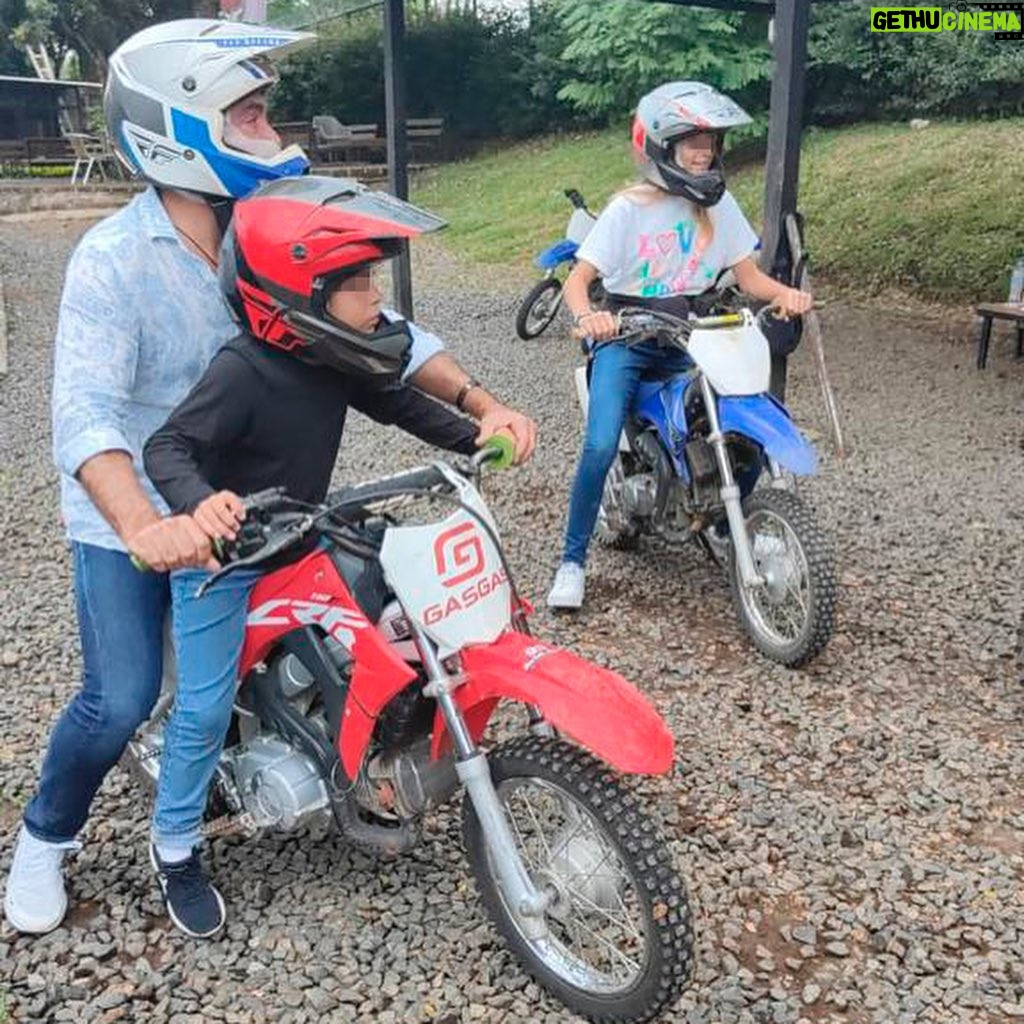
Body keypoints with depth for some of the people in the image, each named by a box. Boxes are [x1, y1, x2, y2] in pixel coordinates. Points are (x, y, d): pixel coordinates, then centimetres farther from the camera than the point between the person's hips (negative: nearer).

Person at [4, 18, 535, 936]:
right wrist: (144, 525, -53)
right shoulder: (113, 260, -23)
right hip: (128, 514, -5)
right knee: (122, 701, -8)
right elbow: (86, 411, -34)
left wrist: (480, 402, -25)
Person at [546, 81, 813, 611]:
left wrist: (783, 292, -16)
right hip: (627, 338, -4)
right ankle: (572, 561, -6)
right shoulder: (629, 208, -7)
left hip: (689, 335, 4)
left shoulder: (719, 204, 6)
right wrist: (586, 316, -35)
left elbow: (747, 274, 6)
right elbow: (578, 278, -12)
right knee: (601, 447, -23)